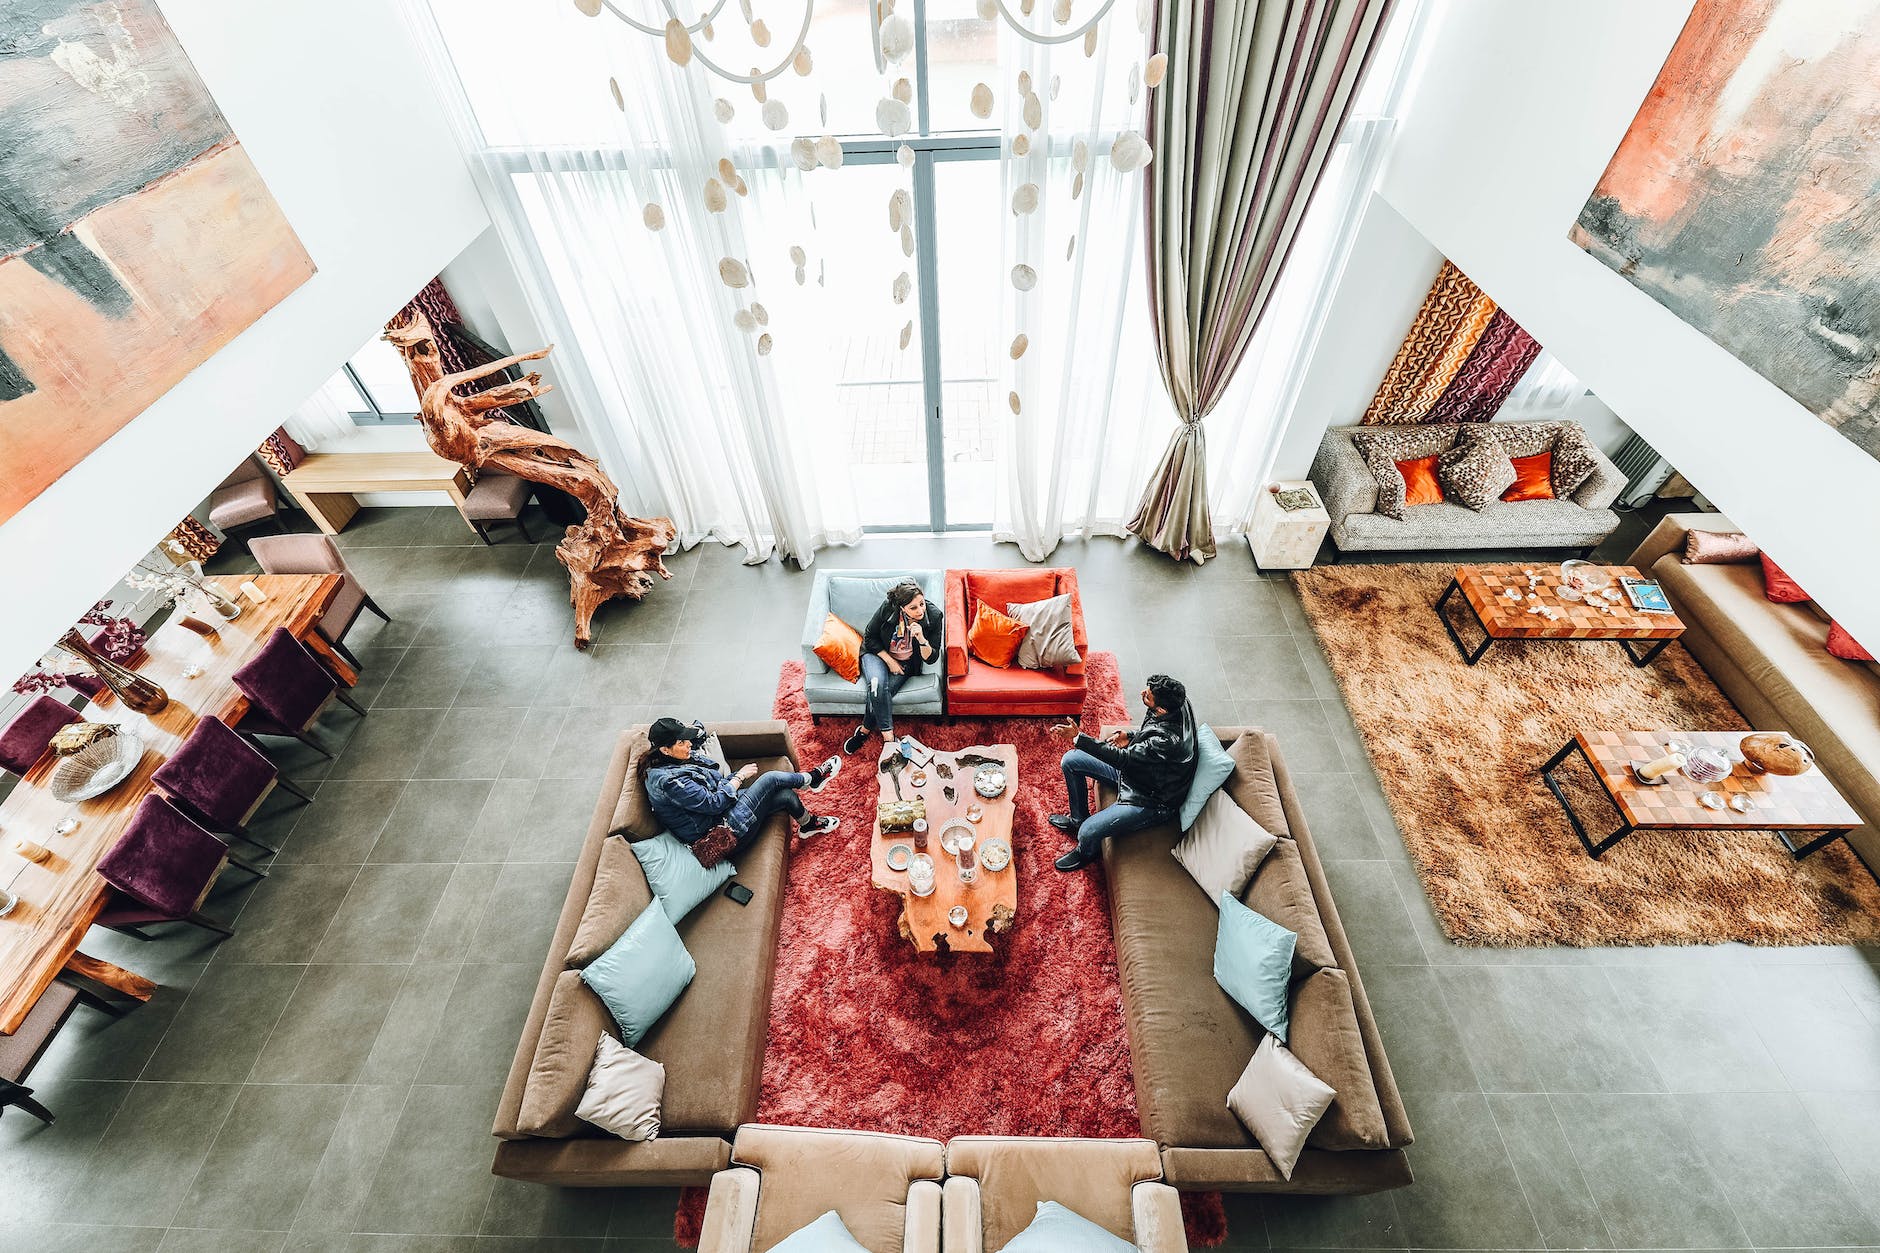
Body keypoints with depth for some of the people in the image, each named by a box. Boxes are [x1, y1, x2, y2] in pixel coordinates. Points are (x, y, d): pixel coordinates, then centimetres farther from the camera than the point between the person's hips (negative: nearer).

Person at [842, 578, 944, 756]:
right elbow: (869, 637, -6)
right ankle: (888, 737, -25)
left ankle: (865, 730, -3)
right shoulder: (888, 608, -22)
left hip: (906, 664, 0)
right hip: (878, 653, 0)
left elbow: (931, 658, -14)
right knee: (877, 683, -32)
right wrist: (889, 660, -12)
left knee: (879, 692, -26)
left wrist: (922, 639, -33)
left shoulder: (933, 616, -20)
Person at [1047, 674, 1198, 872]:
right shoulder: (1176, 701, -15)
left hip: (1151, 800, -9)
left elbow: (1122, 758, -34)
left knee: (1088, 833, -18)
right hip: (1136, 767, 9)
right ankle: (1078, 817, 29)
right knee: (1071, 760, 5)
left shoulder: (1168, 741, -39)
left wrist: (1077, 738, -34)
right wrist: (1130, 735, -7)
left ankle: (1086, 853, 22)